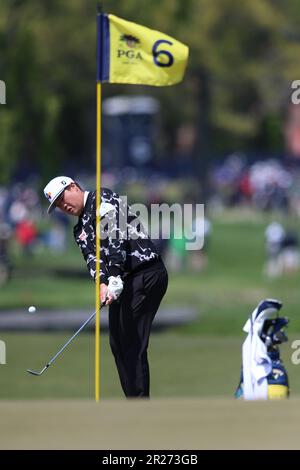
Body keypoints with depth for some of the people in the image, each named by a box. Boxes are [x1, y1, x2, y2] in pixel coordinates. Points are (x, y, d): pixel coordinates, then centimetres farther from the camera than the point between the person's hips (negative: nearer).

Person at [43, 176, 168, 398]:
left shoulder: (104, 199, -3)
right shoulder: (81, 230, 22)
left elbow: (116, 238, -16)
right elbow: (92, 257, 4)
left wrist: (115, 278, -25)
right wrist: (102, 284, -18)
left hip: (146, 273, -9)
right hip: (122, 281, 9)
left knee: (132, 344, -13)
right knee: (118, 342, 8)